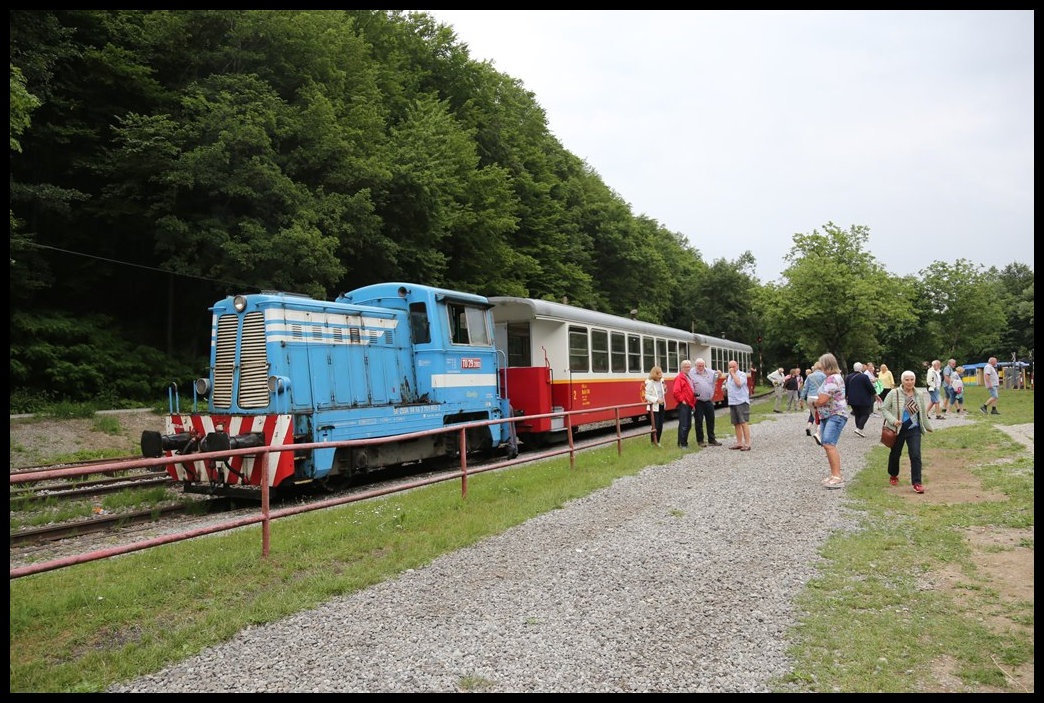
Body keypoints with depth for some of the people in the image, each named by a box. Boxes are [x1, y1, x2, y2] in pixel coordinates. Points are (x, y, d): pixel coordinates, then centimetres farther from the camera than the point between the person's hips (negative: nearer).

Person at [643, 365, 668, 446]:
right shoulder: (650, 383, -13)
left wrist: (664, 389, -2)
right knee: (655, 426, -6)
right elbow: (647, 396, -14)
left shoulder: (661, 381, 7)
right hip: (654, 407, -7)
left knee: (660, 425, 9)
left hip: (661, 406, 7)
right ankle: (653, 441, 9)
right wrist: (657, 400, -24)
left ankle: (657, 441, 20)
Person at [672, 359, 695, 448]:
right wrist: (682, 400, -16)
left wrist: (693, 402, 16)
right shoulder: (679, 378, -11)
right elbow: (676, 392, -20)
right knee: (683, 425, -8)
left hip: (689, 404, 9)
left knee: (688, 425, 13)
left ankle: (684, 442, 21)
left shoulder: (689, 377, 18)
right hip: (683, 405, -9)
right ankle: (682, 444, -3)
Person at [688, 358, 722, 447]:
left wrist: (719, 374, -4)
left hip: (709, 401, 5)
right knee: (699, 421, 3)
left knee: (711, 420, 10)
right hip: (698, 402, -5)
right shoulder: (691, 374, -7)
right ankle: (700, 441, 13)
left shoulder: (709, 372, 8)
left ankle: (711, 440, 21)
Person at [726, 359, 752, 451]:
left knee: (744, 423, -10)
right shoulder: (729, 376, 18)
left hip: (741, 402, -8)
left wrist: (733, 373, -13)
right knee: (736, 424, 9)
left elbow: (738, 383, -23)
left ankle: (747, 444, -10)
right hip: (732, 403, 8)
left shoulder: (742, 374, -5)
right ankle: (739, 443, 16)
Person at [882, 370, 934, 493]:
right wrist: (893, 420, -20)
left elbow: (923, 412, 13)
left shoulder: (920, 394, 1)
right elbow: (884, 409, -7)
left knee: (916, 455, -9)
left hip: (914, 429, 1)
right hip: (898, 430, -1)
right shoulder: (894, 394, -10)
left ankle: (917, 482, -4)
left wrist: (928, 426, 20)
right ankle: (893, 475, 39)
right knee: (895, 454, 15)